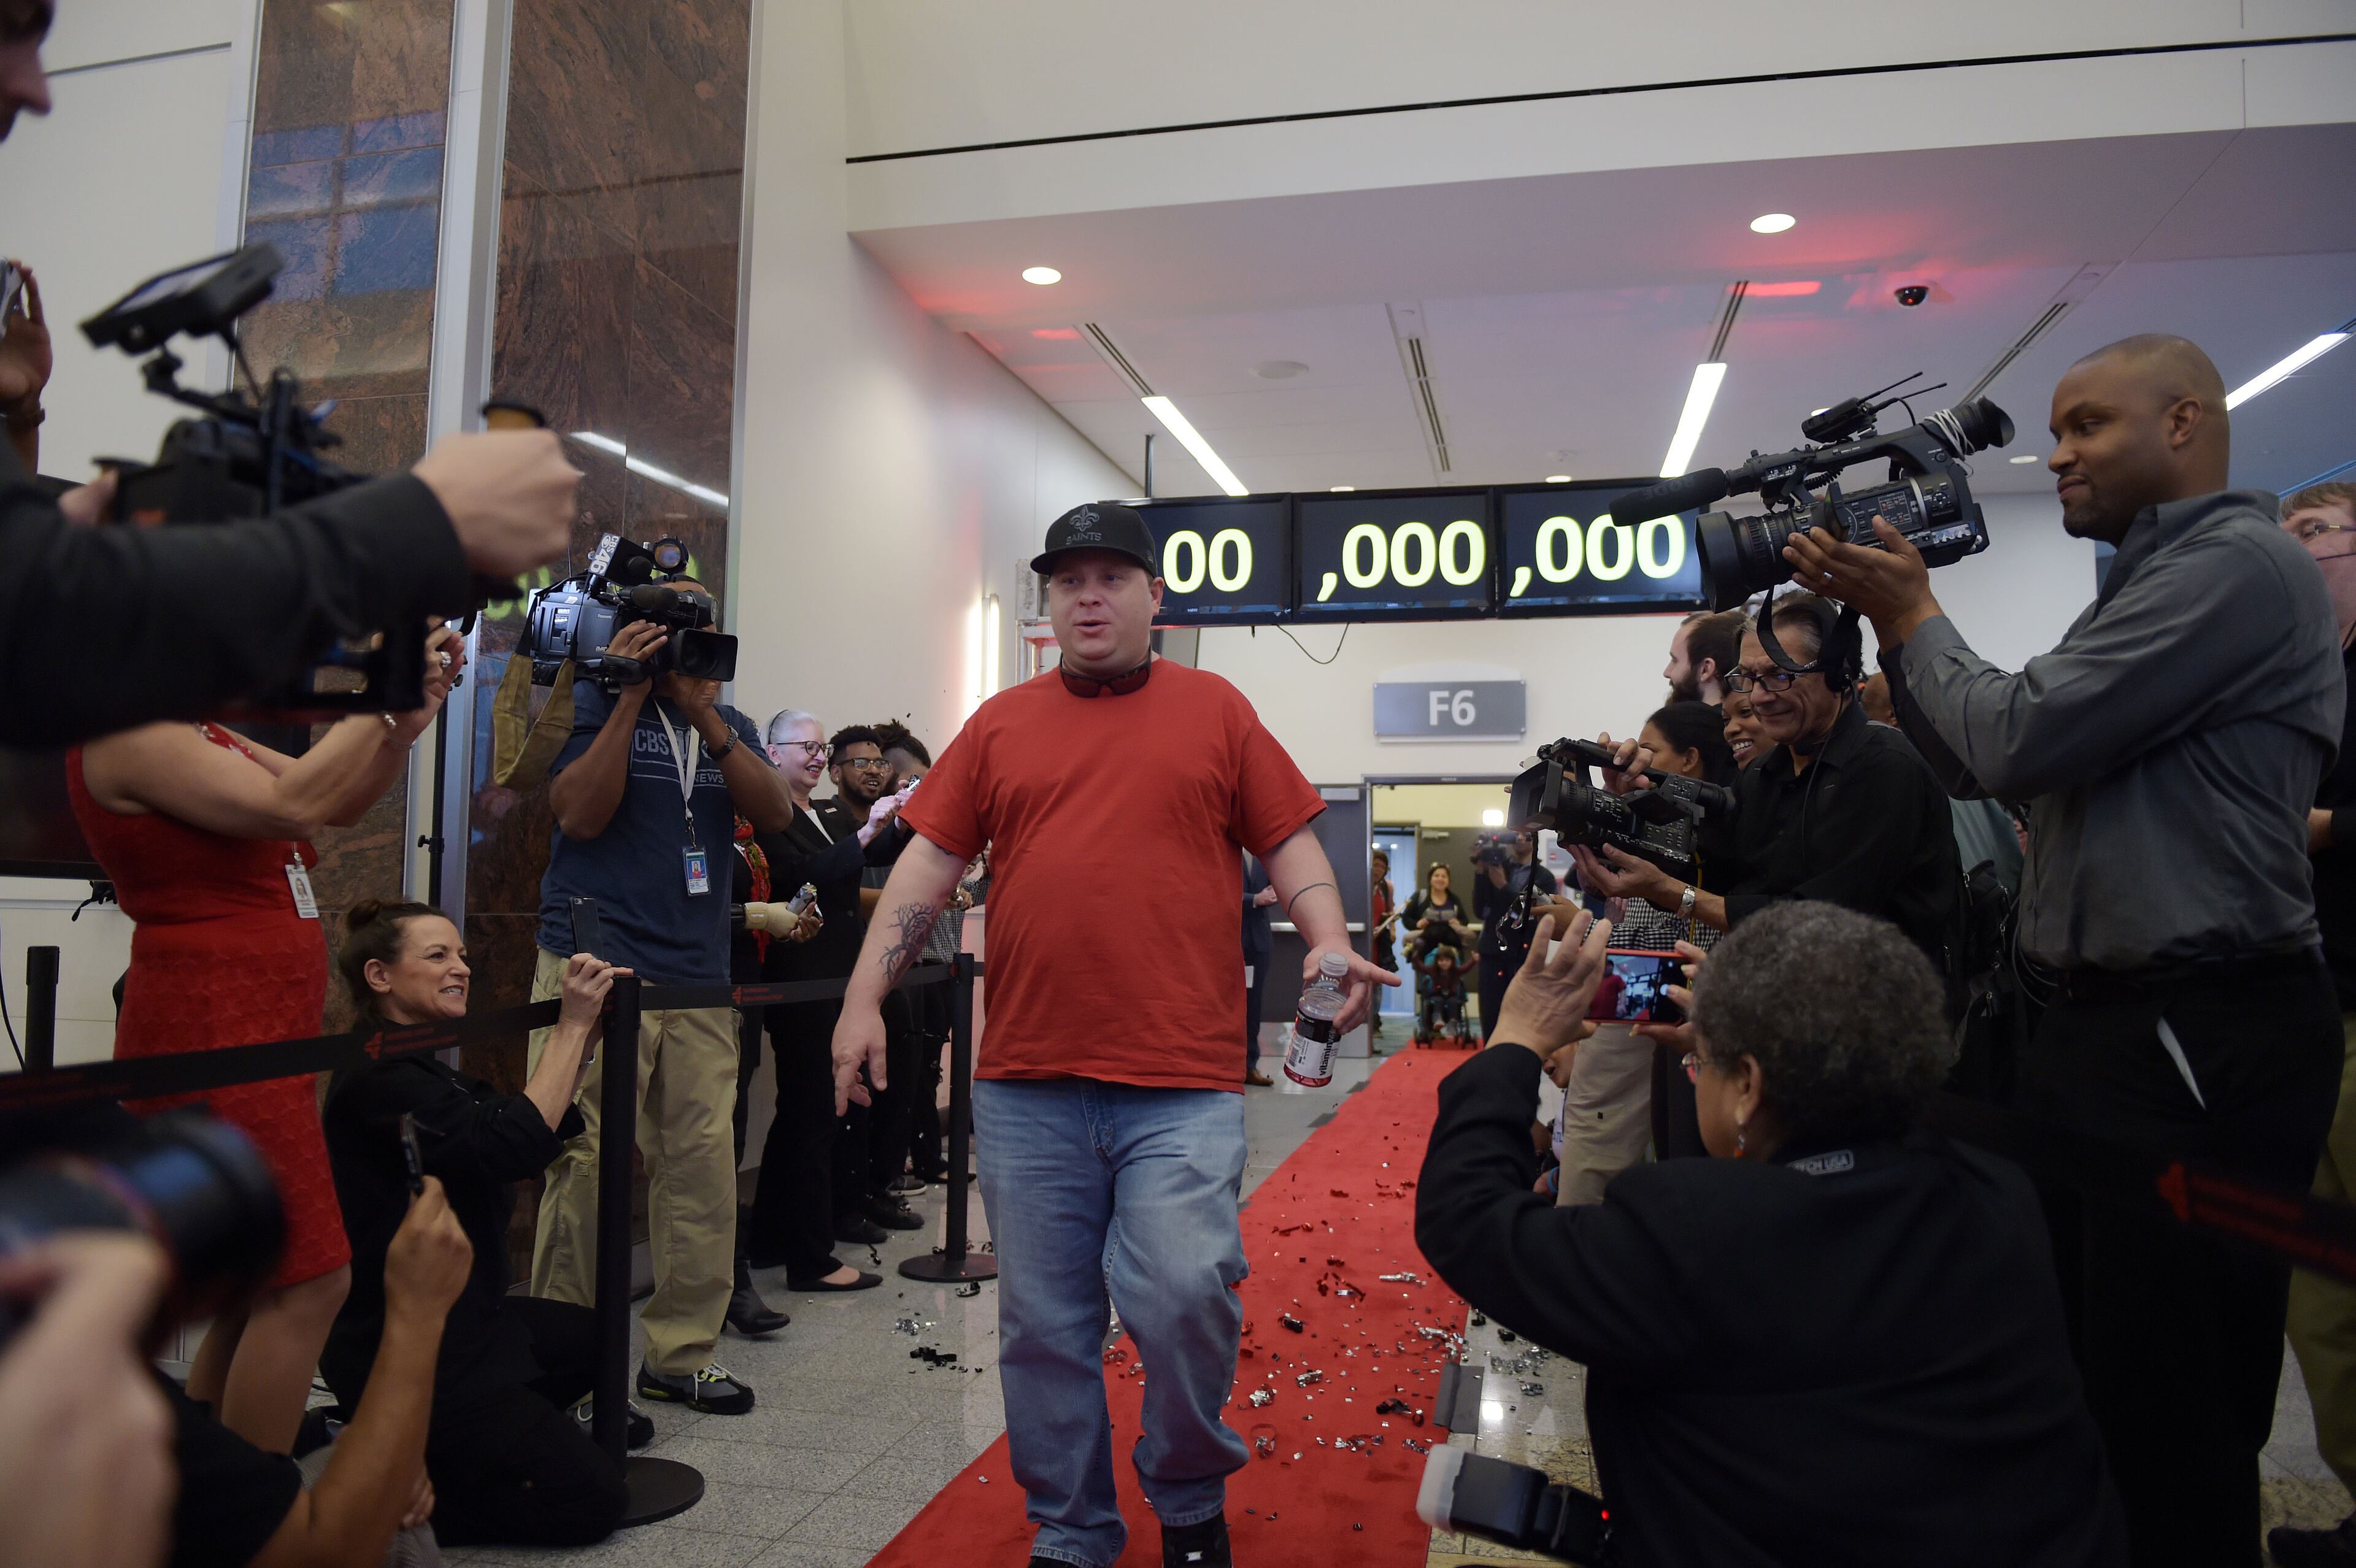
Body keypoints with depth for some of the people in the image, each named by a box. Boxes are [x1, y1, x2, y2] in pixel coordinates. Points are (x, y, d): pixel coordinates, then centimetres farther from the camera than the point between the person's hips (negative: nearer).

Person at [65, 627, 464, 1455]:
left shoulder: (196, 732, 16)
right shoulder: (126, 735, -13)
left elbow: (340, 803, 14)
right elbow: (291, 805, -25)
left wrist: (409, 719, 0)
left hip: (254, 1038, 10)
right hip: (212, 1038, -10)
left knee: (262, 1291, 16)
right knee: (309, 1285, -10)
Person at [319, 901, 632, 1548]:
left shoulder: (424, 1070, 11)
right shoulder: (377, 1080, -21)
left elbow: (545, 1120, 12)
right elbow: (513, 1147, -32)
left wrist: (590, 1025, 0)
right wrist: (572, 1024, -26)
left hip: (464, 1317, 10)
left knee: (597, 1340, 31)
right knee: (590, 1499, -10)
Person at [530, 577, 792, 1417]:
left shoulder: (729, 725, 16)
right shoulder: (596, 703, 4)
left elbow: (774, 813, 0)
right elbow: (580, 813, -10)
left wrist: (706, 716, -9)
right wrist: (632, 697, -11)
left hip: (699, 979, 5)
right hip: (598, 969, -4)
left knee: (704, 1162, 3)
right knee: (589, 1162, -5)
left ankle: (682, 1352, 16)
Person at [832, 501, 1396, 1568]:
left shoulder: (1216, 710, 8)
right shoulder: (1001, 724, 12)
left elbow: (1288, 843, 7)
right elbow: (929, 862, 10)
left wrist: (1329, 941, -11)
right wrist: (865, 996, 3)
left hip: (1184, 1085, -2)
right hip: (1027, 1084, 3)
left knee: (1184, 1298, -9)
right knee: (1043, 1326, 10)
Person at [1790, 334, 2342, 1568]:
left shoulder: (2237, 564, -13)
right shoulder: (2157, 580, 18)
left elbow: (2016, 740, -20)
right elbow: (1976, 765, 17)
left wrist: (1913, 616, -4)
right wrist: (1894, 617, 7)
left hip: (2201, 1044, -10)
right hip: (2108, 1022, 10)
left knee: (2167, 1411, 1)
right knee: (2061, 1358, 20)